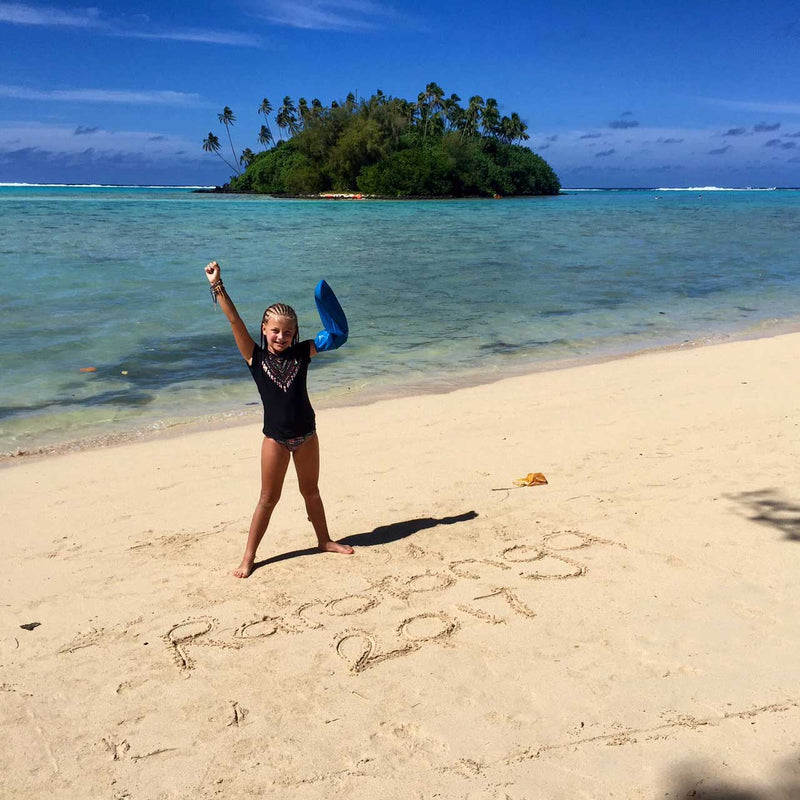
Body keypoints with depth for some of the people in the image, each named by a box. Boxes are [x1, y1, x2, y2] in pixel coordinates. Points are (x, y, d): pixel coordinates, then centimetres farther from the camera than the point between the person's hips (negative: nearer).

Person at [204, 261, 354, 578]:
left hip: (306, 435, 2)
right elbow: (234, 320, -16)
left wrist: (327, 304, -14)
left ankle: (324, 540, 38)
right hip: (275, 437, -2)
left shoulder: (302, 353, -2)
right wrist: (217, 286, -23)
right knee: (268, 499, 6)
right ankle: (248, 557, 20)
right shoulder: (256, 357, -7)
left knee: (311, 491, 19)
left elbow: (336, 335, -2)